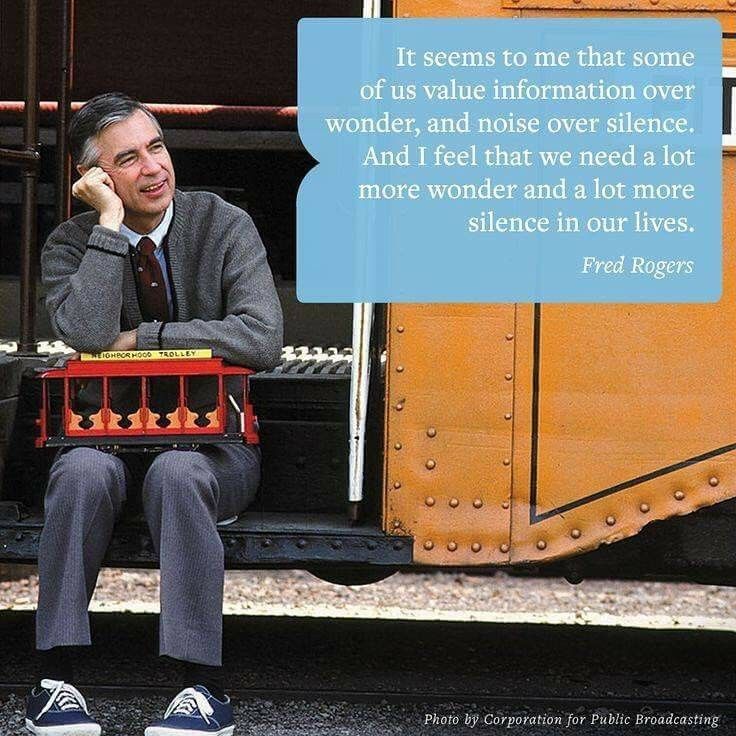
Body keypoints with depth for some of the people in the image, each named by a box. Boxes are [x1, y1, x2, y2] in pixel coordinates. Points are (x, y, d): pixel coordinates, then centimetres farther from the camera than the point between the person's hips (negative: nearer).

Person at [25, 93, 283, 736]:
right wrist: (111, 221, -19)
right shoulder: (71, 244, 1)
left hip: (215, 438, -1)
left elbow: (262, 338, -16)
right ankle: (57, 678, -27)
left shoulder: (223, 225, -2)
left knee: (176, 472, -35)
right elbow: (88, 334, -21)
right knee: (84, 470, -33)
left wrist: (145, 337, -14)